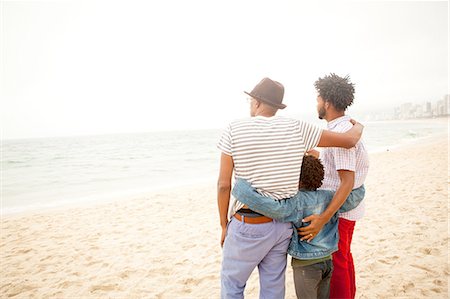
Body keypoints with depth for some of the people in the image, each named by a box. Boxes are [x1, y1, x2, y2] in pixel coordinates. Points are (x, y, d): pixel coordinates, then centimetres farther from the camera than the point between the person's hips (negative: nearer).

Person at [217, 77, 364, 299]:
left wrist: (224, 225, 3)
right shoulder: (296, 128, -3)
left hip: (248, 225, -3)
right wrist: (358, 126, 24)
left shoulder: (234, 130, -10)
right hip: (282, 224, 4)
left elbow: (223, 185, -10)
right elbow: (349, 140, 0)